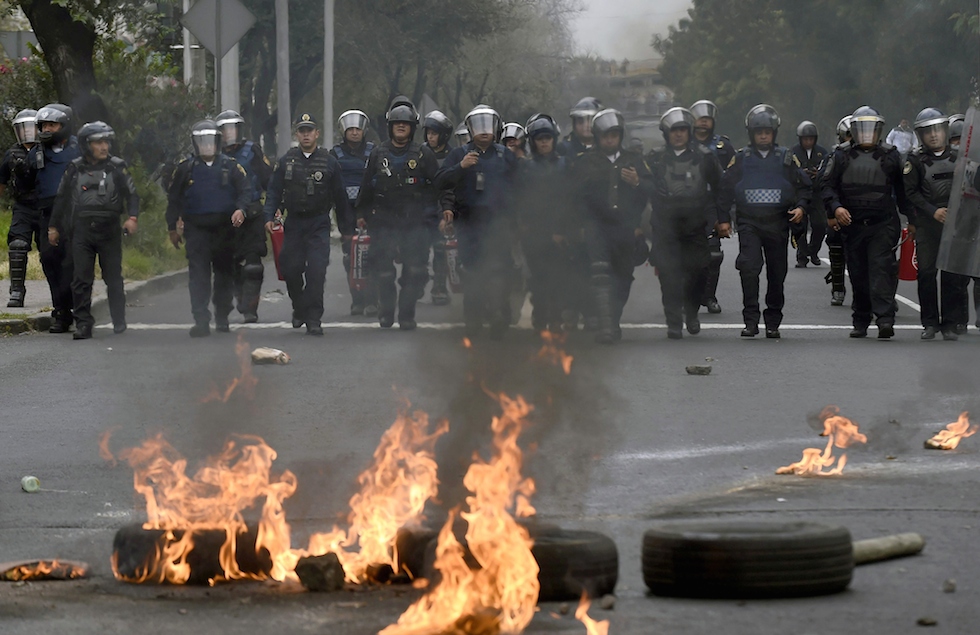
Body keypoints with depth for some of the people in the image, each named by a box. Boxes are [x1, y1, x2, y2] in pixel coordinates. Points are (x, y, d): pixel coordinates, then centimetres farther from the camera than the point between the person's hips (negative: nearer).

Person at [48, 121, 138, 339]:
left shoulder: (117, 168, 3)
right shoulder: (75, 169, 7)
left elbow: (132, 194, 4)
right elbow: (61, 198, 16)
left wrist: (132, 217, -13)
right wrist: (54, 227, 18)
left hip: (109, 231, -1)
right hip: (82, 230, 1)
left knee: (113, 278, 4)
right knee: (81, 279, -4)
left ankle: (119, 321, 16)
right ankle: (83, 324, 0)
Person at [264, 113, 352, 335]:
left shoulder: (329, 162, 3)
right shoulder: (286, 161, 6)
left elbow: (340, 198, 7)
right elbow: (274, 191, 7)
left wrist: (347, 229, 9)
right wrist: (269, 217, -8)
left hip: (319, 225, -2)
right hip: (293, 223, 2)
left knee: (316, 271, -13)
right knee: (291, 269, 1)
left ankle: (313, 319, -10)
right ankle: (299, 308, 28)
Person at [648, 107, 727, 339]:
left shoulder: (704, 156, 5)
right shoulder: (657, 159, 8)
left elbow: (719, 188, 9)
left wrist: (723, 219, 5)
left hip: (695, 224, 0)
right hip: (665, 225, 0)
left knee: (698, 271, -1)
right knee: (669, 274, -7)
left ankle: (691, 312, 23)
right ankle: (674, 322, -2)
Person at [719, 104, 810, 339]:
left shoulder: (786, 158, 9)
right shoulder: (741, 159, 8)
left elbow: (803, 186, 13)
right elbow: (726, 190, 12)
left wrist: (801, 207, -6)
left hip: (778, 223, 1)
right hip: (749, 223, -1)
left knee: (777, 274, 5)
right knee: (749, 268, -18)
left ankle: (773, 323, 15)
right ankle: (751, 321, -16)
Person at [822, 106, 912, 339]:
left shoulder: (890, 156, 7)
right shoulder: (842, 156, 7)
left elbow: (903, 189, 11)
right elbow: (827, 183, 4)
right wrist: (835, 207, -14)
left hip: (882, 225, -2)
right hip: (852, 224, 2)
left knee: (881, 268, -16)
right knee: (858, 274, 7)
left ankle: (885, 318, -23)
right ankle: (861, 321, 18)